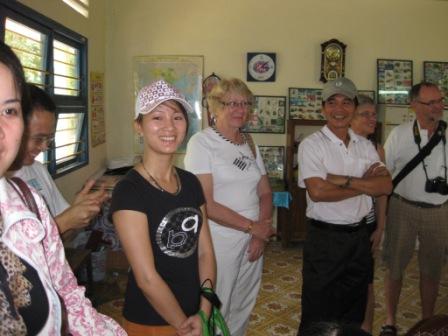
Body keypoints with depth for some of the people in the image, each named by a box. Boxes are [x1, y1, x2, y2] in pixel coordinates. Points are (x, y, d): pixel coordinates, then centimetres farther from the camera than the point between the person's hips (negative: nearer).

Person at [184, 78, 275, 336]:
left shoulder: (250, 143, 9)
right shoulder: (201, 142, -10)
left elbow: (265, 193, 10)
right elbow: (205, 204, -17)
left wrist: (262, 234, -5)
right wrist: (252, 226, -14)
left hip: (253, 243, 6)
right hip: (220, 243, -6)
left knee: (242, 311, 18)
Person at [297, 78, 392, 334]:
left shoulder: (366, 146, 6)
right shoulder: (312, 144, -10)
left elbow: (386, 186, -6)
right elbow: (318, 192, -22)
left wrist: (344, 180, -19)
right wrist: (364, 184, -12)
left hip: (359, 235, 5)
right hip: (324, 237, -5)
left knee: (354, 312, 21)